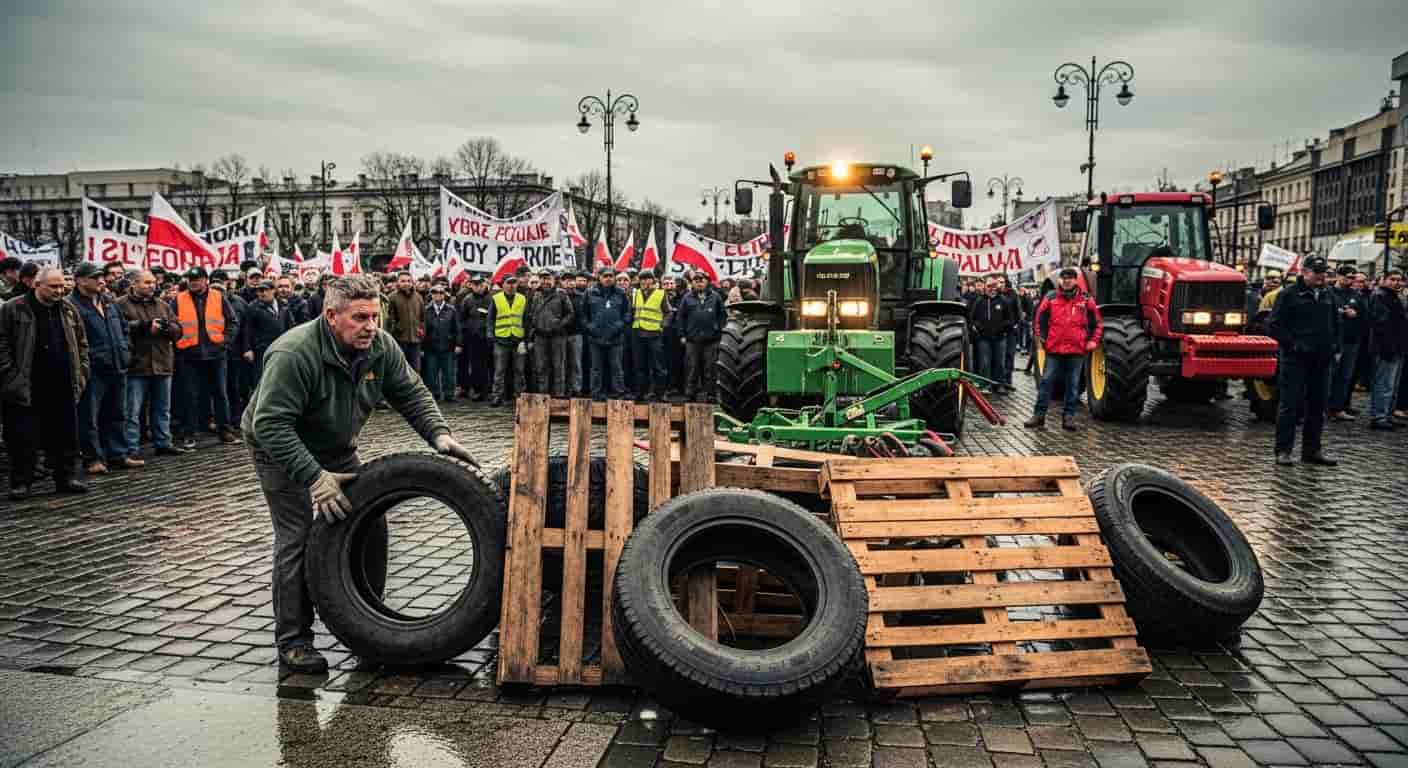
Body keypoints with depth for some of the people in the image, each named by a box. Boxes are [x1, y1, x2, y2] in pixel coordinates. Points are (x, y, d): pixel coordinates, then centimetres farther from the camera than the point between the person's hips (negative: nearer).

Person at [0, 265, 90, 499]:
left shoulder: (68, 309, 10)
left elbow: (82, 343, 17)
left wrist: (81, 372, 8)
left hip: (64, 388, 5)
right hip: (26, 389, -4)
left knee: (66, 436, 9)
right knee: (24, 438, 1)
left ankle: (65, 478, 20)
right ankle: (20, 482, 11)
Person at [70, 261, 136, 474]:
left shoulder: (108, 302, 15)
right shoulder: (73, 305, -10)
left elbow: (124, 327, 24)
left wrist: (125, 350, 14)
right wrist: (87, 358, -16)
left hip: (117, 368, 8)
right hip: (93, 371, -8)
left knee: (117, 415, 14)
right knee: (89, 417, 0)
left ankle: (119, 454, 22)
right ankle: (94, 458, 8)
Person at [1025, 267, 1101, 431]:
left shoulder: (1086, 300, 4)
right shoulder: (1050, 298, 4)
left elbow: (1097, 322, 10)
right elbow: (1038, 320, 11)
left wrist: (1093, 340, 2)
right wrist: (1039, 338, 3)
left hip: (1076, 350, 0)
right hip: (1054, 350, 0)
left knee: (1073, 385, 6)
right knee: (1046, 381, -1)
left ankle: (1068, 416, 13)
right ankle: (1039, 415, 4)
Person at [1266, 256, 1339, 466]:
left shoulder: (1327, 295, 14)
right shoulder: (1288, 294, -5)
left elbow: (1335, 323, 25)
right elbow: (1274, 326, -9)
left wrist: (1334, 345, 10)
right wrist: (1293, 344, -16)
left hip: (1322, 360, 7)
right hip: (1295, 359, -6)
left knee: (1317, 407, 10)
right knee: (1289, 405, -4)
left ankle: (1312, 450, 19)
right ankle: (1283, 451, 1)